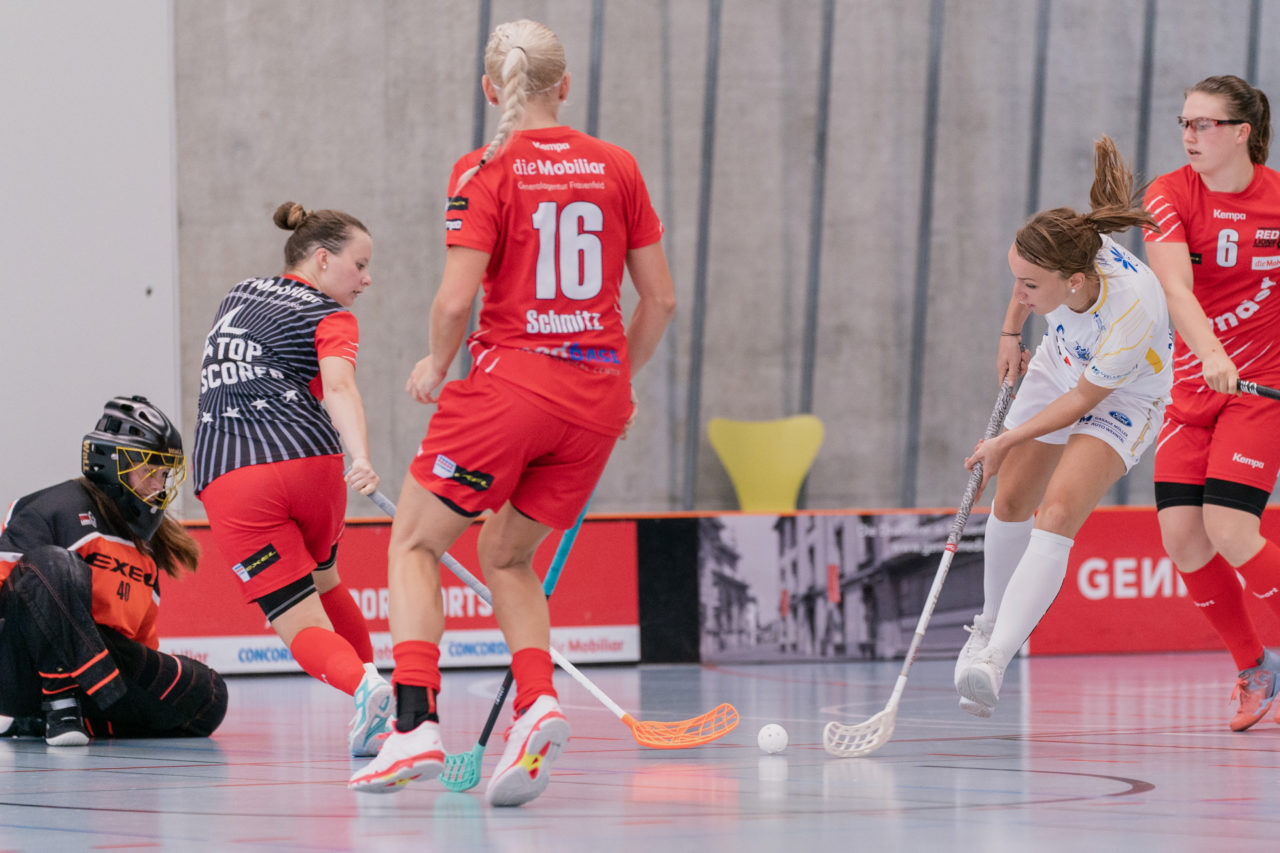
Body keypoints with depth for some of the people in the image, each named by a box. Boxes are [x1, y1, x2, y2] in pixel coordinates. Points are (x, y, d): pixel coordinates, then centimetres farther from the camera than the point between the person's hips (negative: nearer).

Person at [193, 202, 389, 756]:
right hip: (308, 459, -2)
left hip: (226, 477, 2)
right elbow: (338, 386, -15)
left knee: (303, 626, -3)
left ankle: (365, 686, -32)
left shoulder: (238, 295, 23)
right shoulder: (330, 317, 5)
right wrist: (361, 459, -31)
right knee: (323, 580, 29)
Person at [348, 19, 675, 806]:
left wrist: (435, 367, 6)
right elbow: (661, 297, 9)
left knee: (414, 543, 9)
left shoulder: (486, 173, -5)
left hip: (512, 379, -5)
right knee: (506, 558, 20)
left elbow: (456, 301, -13)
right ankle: (539, 704, -5)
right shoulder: (616, 167, 7)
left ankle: (416, 725, -8)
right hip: (597, 398, 5)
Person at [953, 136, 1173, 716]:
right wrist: (1011, 332, 7)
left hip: (1123, 402, -6)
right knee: (1010, 504, 11)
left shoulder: (1131, 313, -42)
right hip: (1059, 366, 6)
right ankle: (991, 625, 38)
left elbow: (1082, 400, -26)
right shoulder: (1057, 254, -29)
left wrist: (1006, 442, -19)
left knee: (1058, 513, -25)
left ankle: (994, 660, -33)